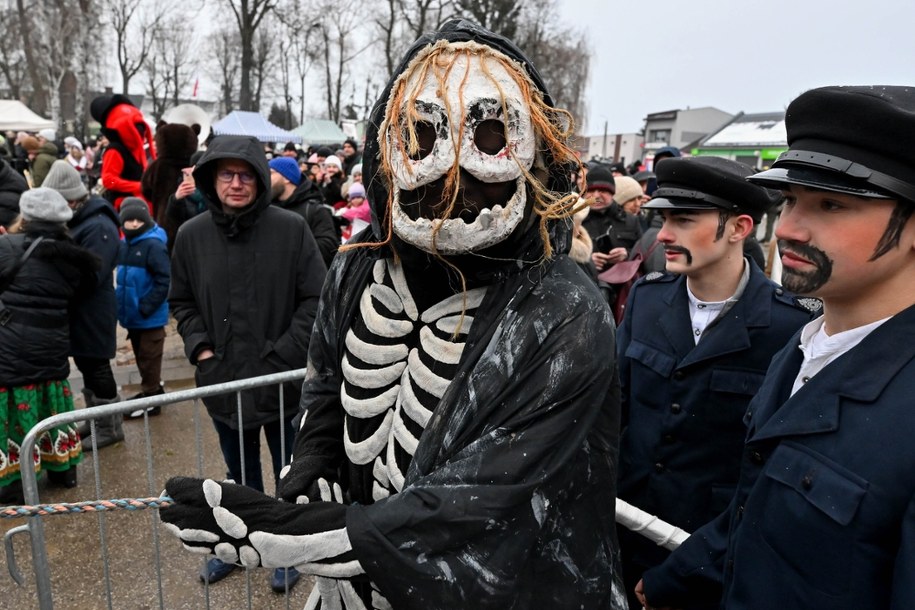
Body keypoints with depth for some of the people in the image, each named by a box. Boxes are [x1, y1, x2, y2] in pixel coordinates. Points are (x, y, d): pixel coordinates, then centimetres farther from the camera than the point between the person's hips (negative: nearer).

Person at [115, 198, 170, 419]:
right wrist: (121, 303, 9)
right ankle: (152, 391, 35)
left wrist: (146, 307, -21)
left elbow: (163, 281, -20)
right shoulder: (124, 244, 7)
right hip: (132, 314, 8)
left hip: (150, 316, -8)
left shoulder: (154, 245, -17)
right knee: (141, 357, 20)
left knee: (149, 359, 4)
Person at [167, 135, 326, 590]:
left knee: (290, 471, 16)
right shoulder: (191, 235, -3)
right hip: (223, 379, 3)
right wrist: (200, 347, -3)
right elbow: (181, 301, 10)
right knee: (240, 472, 23)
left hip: (282, 380, -3)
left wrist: (284, 354, -14)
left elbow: (316, 299, -10)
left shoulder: (291, 228, -12)